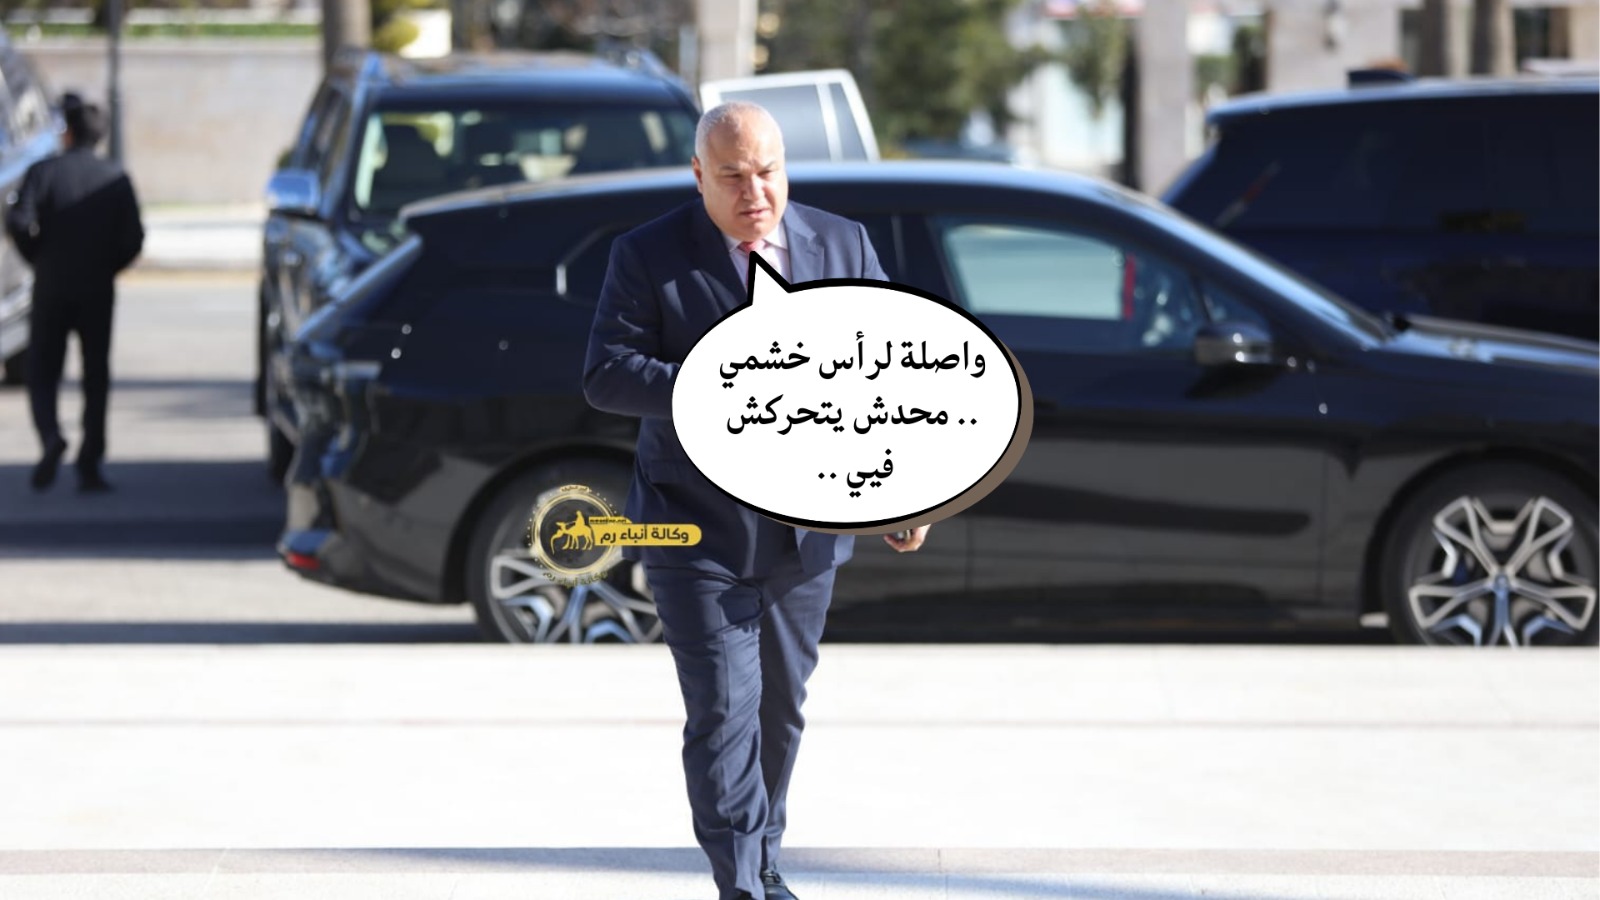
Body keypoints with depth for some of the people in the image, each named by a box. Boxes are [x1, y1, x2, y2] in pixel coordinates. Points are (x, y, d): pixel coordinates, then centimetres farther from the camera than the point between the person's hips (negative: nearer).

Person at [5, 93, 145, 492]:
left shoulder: (43, 172, -6)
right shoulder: (115, 178, -1)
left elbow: (19, 222, -16)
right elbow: (132, 238, -4)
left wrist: (37, 258, 2)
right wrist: (106, 267, 12)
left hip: (51, 288, -1)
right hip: (98, 292, 1)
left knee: (43, 372, 7)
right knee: (96, 377, 9)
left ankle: (51, 437, -20)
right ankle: (89, 466, 5)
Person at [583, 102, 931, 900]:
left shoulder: (842, 245, 3)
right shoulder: (648, 256, -6)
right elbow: (605, 375, -14)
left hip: (806, 531, 4)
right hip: (698, 532, -4)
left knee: (781, 707, 15)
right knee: (722, 711, -11)